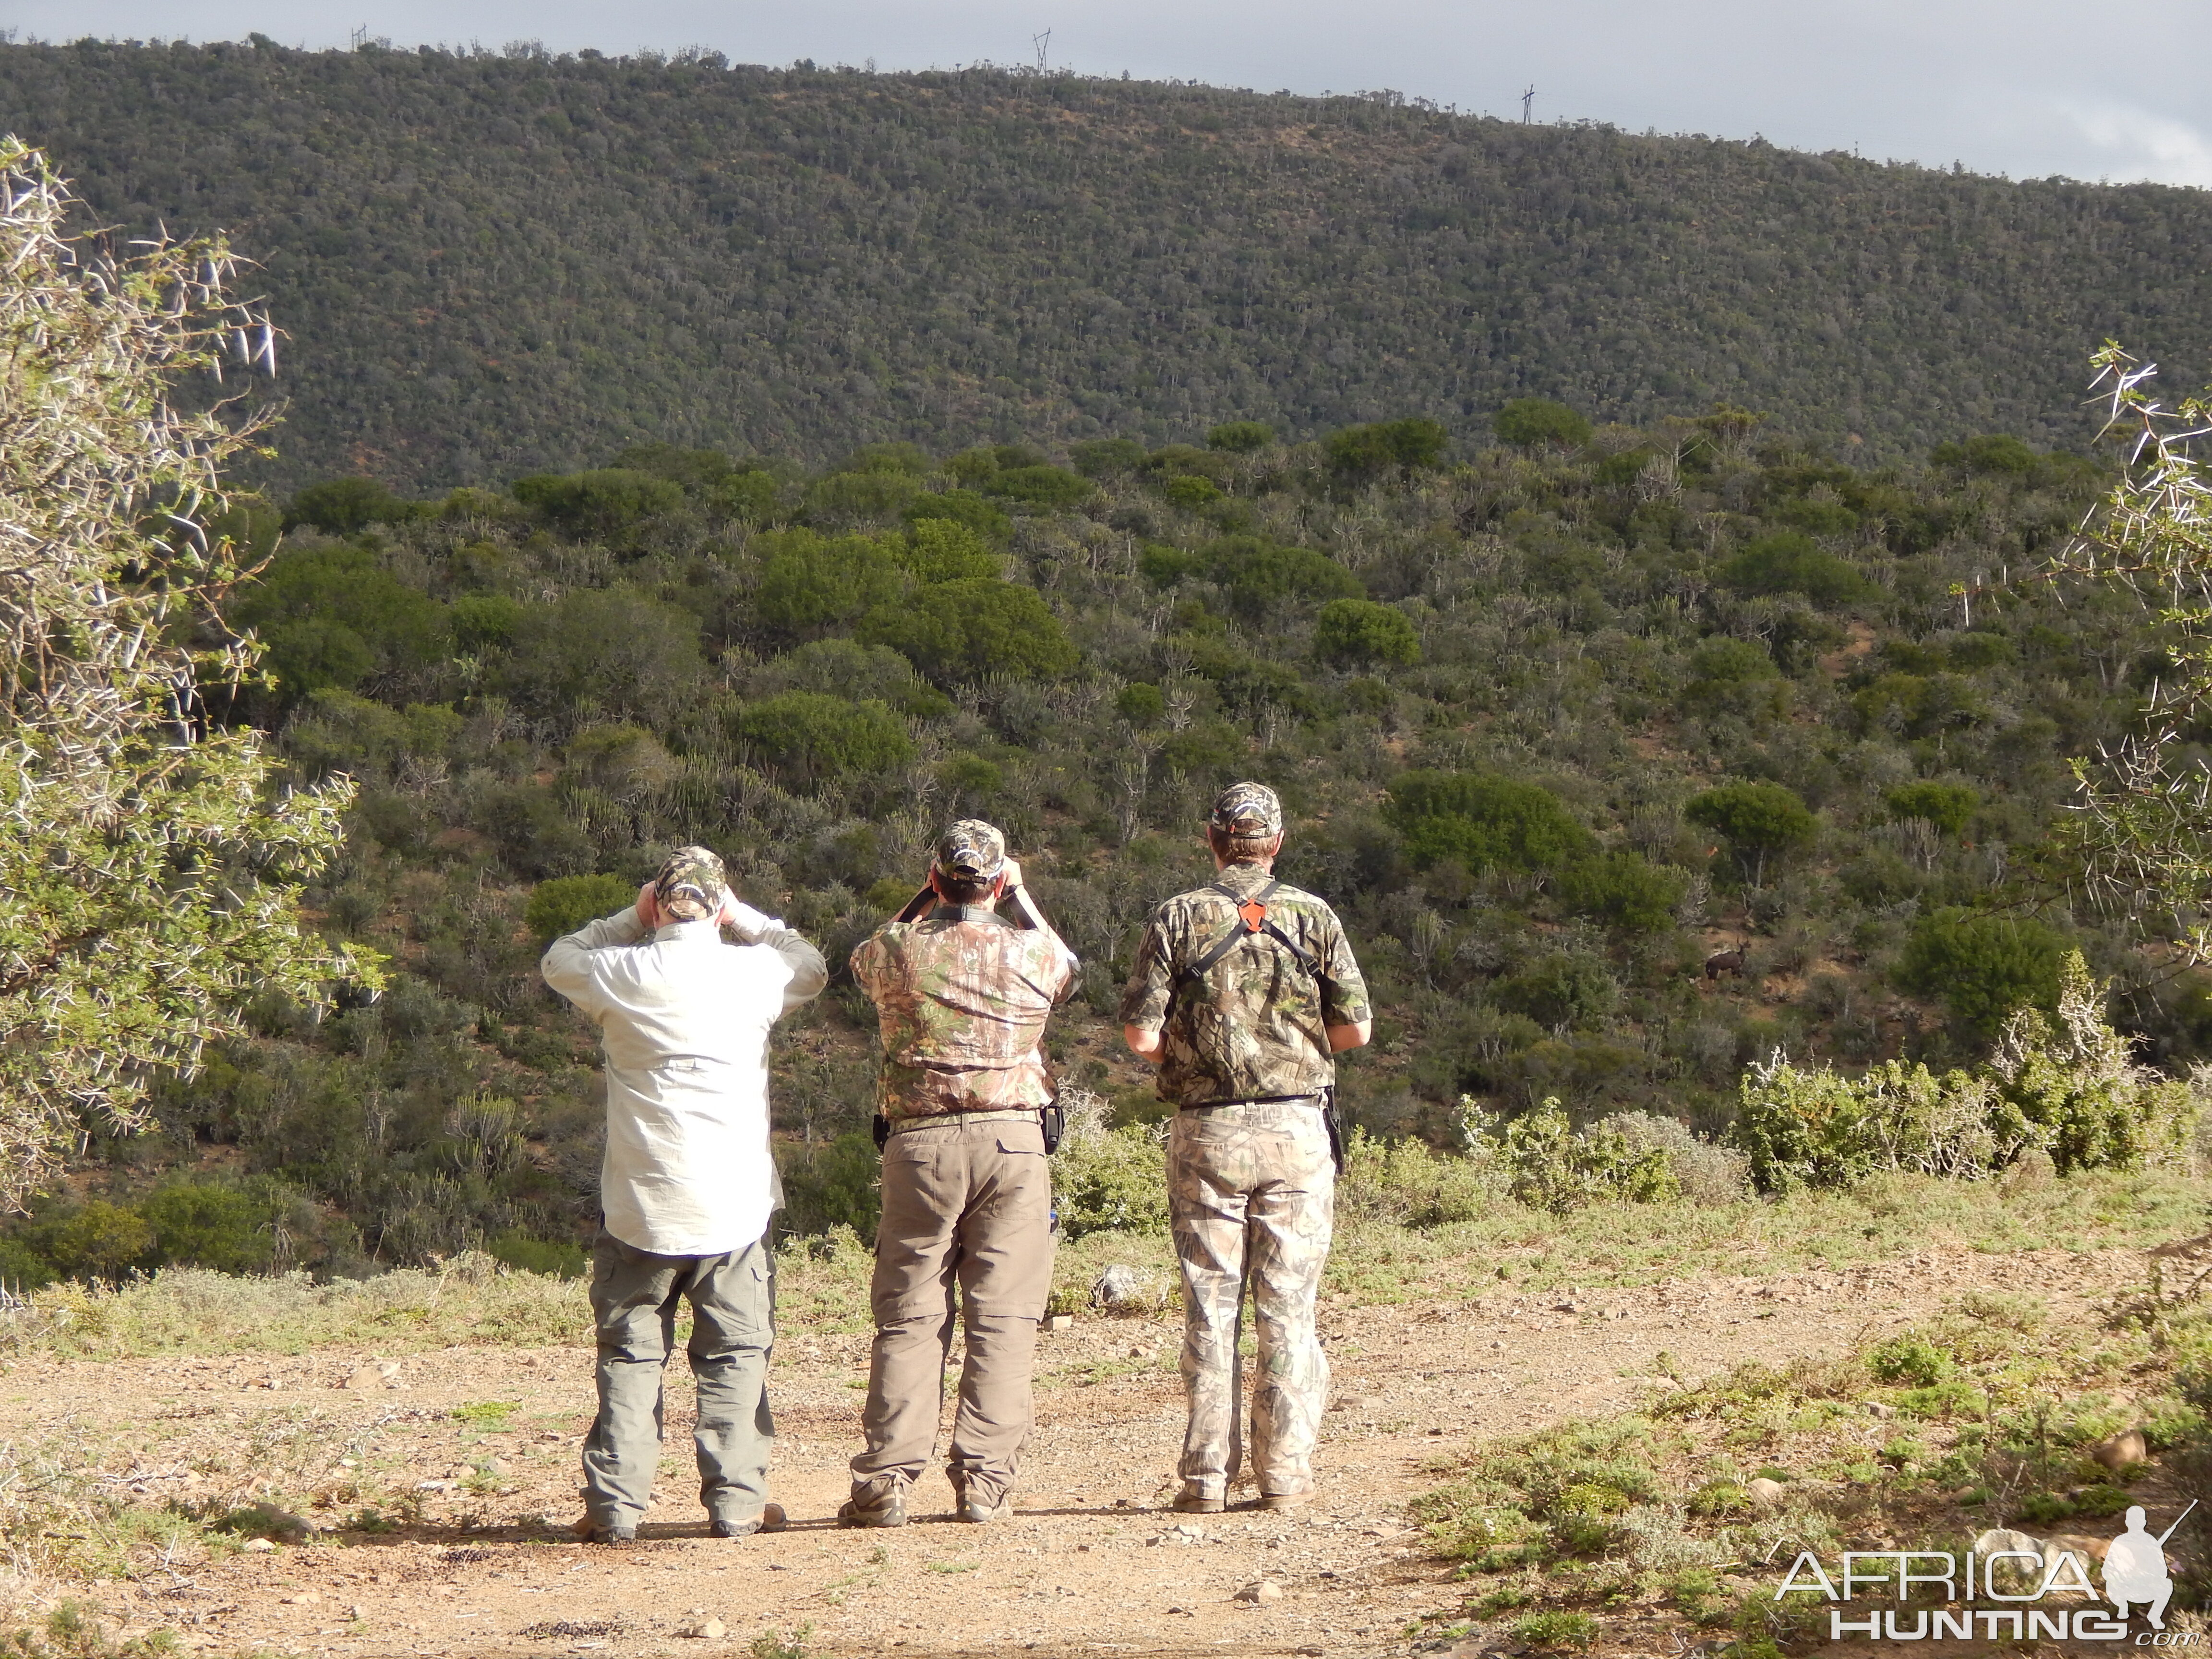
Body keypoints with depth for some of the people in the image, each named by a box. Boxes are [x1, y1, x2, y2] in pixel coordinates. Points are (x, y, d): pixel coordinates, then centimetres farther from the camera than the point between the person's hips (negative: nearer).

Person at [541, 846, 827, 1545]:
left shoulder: (622, 976, -4)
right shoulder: (754, 974, -3)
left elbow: (559, 960, 19)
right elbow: (812, 967, 20)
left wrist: (631, 919, 18)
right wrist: (741, 915, 18)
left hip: (639, 1206, 1)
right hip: (734, 1203, 0)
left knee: (629, 1356, 8)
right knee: (735, 1355, 7)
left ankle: (614, 1505, 5)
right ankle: (735, 1501, 5)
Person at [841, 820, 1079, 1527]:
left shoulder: (897, 950, -1)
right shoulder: (1031, 952, 0)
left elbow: (865, 958, 25)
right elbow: (1068, 969, 25)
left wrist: (926, 901, 22)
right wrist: (1022, 899, 27)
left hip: (918, 1144, 1)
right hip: (1013, 1141, -1)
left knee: (909, 1316, 5)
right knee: (1002, 1317, 3)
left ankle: (884, 1483, 1)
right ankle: (984, 1482, 0)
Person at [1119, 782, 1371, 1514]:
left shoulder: (1179, 918, -2)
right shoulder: (1313, 917, 1)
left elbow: (1140, 1035, -7)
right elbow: (1355, 1027, 1)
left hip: (1206, 1131, 0)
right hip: (1297, 1130, 0)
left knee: (1209, 1308, 5)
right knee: (1288, 1308, 5)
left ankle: (1207, 1475, 4)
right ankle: (1284, 1474, 3)